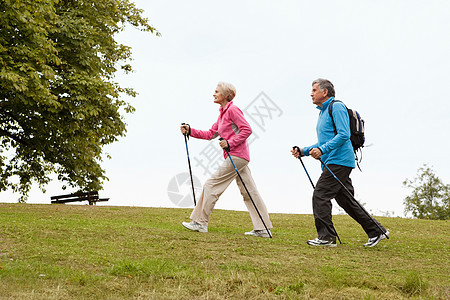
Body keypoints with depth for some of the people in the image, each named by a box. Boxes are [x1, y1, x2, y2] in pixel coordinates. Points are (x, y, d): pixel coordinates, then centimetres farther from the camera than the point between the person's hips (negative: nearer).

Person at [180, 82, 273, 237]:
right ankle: (263, 229, 10)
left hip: (236, 156, -10)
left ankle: (200, 222, 3)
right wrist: (190, 131, 14)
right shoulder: (223, 113, 20)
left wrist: (230, 143, -19)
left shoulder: (232, 109, -8)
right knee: (249, 192, 8)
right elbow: (210, 134, 21)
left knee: (211, 185, -4)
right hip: (240, 157, 10)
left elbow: (247, 130, -15)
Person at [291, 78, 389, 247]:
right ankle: (376, 231, 15)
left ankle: (326, 237, -7)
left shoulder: (336, 107, -7)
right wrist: (304, 151, 14)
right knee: (346, 200, 10)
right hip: (331, 163, 10)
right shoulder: (323, 112, 23)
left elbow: (344, 135, -19)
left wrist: (322, 150, -25)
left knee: (320, 195, -12)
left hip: (339, 161, -10)